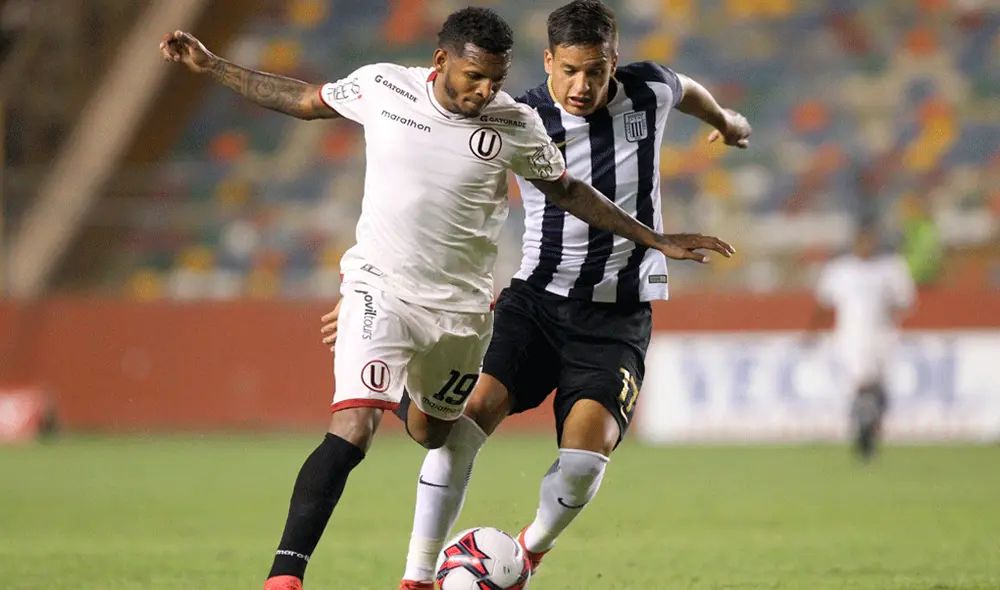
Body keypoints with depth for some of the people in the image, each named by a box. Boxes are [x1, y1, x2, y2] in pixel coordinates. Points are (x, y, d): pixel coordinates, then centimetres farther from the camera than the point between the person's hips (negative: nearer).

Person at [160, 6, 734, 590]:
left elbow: (565, 190, 7)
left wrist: (656, 241, 9)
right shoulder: (381, 86, -11)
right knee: (351, 431, -22)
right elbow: (305, 100, 7)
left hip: (462, 308, 3)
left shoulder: (515, 125, -10)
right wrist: (211, 65, 8)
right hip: (380, 290, -3)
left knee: (433, 434, 23)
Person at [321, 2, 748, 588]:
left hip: (619, 314, 0)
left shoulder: (648, 90, -4)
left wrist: (725, 120, 45)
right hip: (536, 297, 0)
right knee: (467, 415, -22)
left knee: (585, 456, -21)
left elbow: (686, 90, 23)